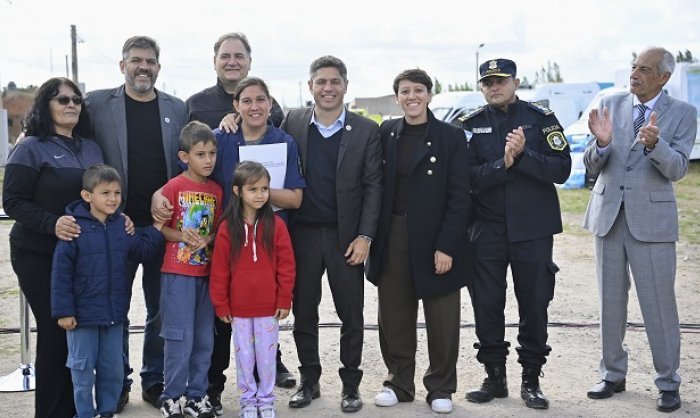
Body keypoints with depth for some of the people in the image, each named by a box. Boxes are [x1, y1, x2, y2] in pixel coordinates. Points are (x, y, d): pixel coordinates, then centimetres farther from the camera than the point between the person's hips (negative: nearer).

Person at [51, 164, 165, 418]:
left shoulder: (121, 225, 1)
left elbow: (140, 251, 14)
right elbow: (61, 273, -14)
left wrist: (157, 227, 5)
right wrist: (64, 311, -14)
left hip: (114, 312, 5)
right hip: (83, 313, -5)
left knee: (113, 368, 14)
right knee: (83, 368, 9)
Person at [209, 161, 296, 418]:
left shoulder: (276, 225, -5)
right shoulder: (227, 228, -5)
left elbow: (286, 266, -3)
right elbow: (219, 270, -1)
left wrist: (285, 300, -5)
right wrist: (221, 305, -1)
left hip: (269, 306, 0)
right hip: (239, 308, 0)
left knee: (267, 355, 9)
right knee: (244, 356, 11)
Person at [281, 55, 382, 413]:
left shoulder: (366, 130, -1)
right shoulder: (292, 122, 3)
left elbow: (373, 186, -2)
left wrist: (364, 236, -8)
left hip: (346, 236, -1)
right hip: (303, 233, 2)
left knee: (351, 315, 5)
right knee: (303, 312, 10)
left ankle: (350, 385, 20)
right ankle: (309, 380, 25)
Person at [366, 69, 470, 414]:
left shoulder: (451, 137, -3)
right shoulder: (387, 133, 6)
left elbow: (459, 197, -7)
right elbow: (378, 186, 8)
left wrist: (446, 246, -13)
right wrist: (373, 235, 0)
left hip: (435, 240, -3)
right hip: (393, 239, 3)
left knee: (442, 320, 5)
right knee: (394, 317, 9)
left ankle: (440, 387, 20)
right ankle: (399, 382, 24)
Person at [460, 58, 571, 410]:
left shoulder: (541, 118, 0)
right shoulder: (471, 125, 4)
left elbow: (561, 169, -8)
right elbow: (468, 177, -7)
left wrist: (523, 154, -20)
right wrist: (503, 163, -21)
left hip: (533, 229, -1)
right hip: (487, 231, 1)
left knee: (534, 305, 4)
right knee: (486, 305, 5)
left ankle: (531, 380, 18)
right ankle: (495, 377, 21)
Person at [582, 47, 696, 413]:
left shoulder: (682, 113, -3)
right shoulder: (610, 105, 3)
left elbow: (677, 169, -13)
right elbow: (592, 166, 0)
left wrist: (655, 144, -32)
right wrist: (601, 143, -21)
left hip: (651, 218, -3)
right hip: (609, 216, 3)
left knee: (659, 305, 0)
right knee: (610, 302, 12)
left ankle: (668, 383, 15)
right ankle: (613, 375, 26)